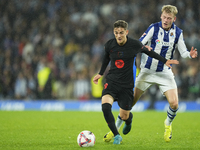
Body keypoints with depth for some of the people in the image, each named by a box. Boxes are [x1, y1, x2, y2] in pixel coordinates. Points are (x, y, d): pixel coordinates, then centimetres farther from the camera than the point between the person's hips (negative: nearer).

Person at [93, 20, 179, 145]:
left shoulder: (135, 45, -10)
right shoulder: (109, 45, -4)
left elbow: (148, 51, 10)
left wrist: (164, 60, 15)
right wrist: (100, 73, 27)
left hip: (127, 85, -1)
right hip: (112, 81, 1)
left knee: (124, 116, 2)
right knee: (105, 105, -26)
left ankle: (129, 120, 44)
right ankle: (116, 135, -13)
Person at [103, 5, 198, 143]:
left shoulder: (177, 33, -1)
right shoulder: (154, 28, -9)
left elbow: (183, 52, 3)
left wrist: (190, 55, -18)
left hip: (165, 73, 2)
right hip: (147, 71, -2)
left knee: (174, 104, -13)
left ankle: (168, 124, 20)